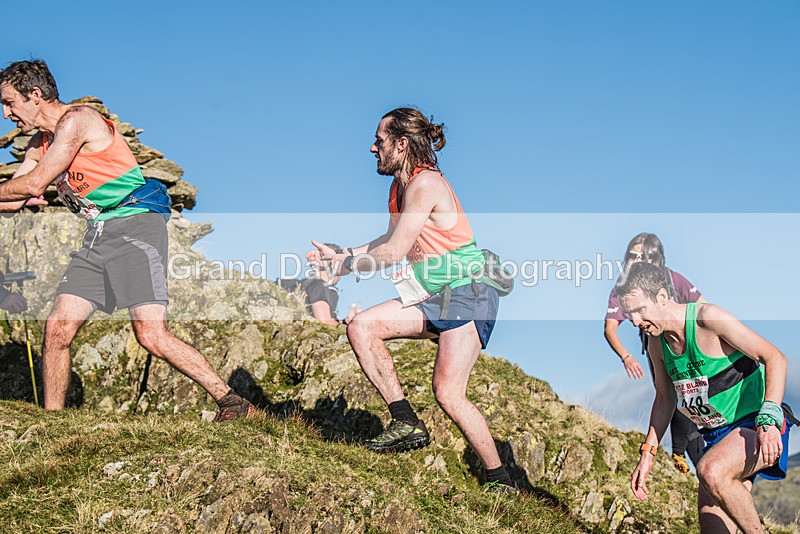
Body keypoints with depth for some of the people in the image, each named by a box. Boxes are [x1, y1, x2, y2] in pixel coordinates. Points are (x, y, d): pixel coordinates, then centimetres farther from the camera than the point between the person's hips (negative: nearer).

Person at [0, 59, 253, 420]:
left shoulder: (76, 120, -11)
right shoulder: (40, 143, 17)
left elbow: (34, 185, -13)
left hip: (137, 224, -9)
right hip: (98, 235, 9)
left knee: (151, 336, -18)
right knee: (57, 328, -2)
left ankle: (232, 403, -10)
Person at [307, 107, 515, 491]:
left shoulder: (426, 184, -18)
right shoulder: (401, 186, 11)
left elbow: (393, 253, -19)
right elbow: (391, 240, 25)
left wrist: (344, 268, -7)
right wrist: (341, 254, 19)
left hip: (468, 295, -10)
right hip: (436, 298, 10)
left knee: (448, 394, -17)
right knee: (361, 328, -2)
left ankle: (500, 481, -4)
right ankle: (406, 423, 2)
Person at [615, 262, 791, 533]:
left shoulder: (708, 318, -18)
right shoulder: (656, 344, 5)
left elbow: (775, 358, -18)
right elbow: (665, 399, 21)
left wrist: (769, 419, -29)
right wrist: (647, 453, 17)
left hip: (758, 427, -8)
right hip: (717, 436, 8)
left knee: (711, 472, -35)